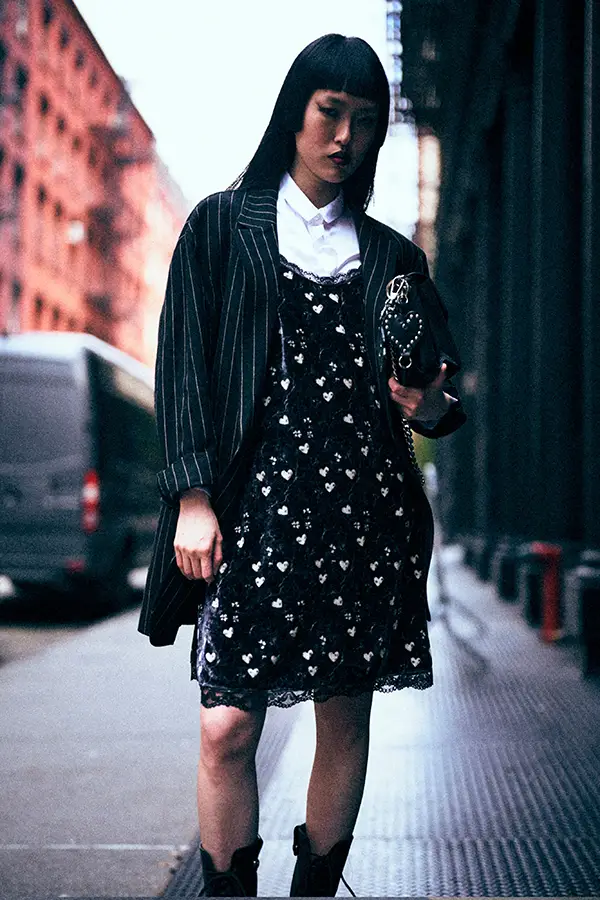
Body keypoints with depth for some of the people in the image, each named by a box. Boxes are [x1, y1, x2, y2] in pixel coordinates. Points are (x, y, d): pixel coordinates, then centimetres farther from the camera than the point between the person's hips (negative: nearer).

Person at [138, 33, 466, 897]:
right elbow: (184, 365, 2)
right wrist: (193, 495, -8)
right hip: (255, 502, -2)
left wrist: (431, 406, -6)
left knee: (346, 723, 6)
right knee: (228, 729, -9)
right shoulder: (223, 226, 9)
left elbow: (434, 394, 19)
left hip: (364, 510, 3)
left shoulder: (393, 256, 16)